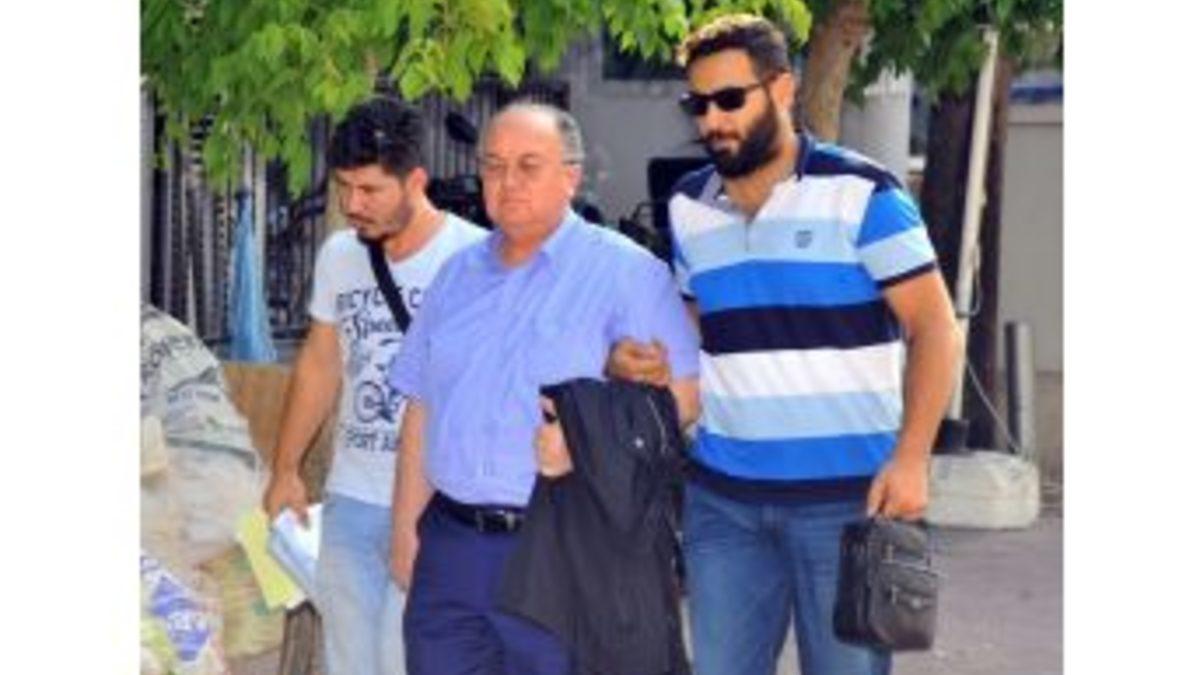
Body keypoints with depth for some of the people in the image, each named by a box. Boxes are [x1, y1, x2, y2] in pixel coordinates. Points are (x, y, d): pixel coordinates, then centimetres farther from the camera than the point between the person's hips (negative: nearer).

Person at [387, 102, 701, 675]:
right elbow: (422, 410, 18)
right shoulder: (458, 276, 16)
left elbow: (681, 392, -10)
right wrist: (406, 530, 14)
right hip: (451, 545, 5)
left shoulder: (626, 272, -3)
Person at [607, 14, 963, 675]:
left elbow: (934, 328, -7)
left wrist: (910, 458, -17)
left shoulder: (860, 193, -7)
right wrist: (644, 358, -2)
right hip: (722, 495, 5)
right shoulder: (688, 207, 9)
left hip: (848, 493, -5)